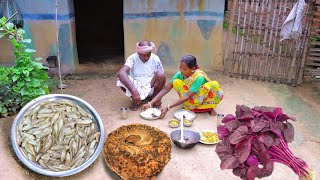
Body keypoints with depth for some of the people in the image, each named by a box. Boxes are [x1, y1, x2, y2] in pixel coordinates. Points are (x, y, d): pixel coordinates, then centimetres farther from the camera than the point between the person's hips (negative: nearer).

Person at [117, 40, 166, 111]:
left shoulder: (155, 59, -12)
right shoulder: (133, 58, -17)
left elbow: (162, 77, -9)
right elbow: (121, 72, -35)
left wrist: (158, 97, -22)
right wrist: (134, 91, -48)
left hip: (151, 87, 0)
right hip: (136, 87, 0)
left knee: (161, 74, -29)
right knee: (121, 80, -30)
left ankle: (154, 97, -3)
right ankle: (135, 100, -2)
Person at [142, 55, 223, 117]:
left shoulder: (199, 77, -32)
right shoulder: (180, 74, -20)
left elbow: (187, 97, -35)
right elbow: (166, 89, -21)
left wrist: (168, 107, -42)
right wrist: (150, 104, -30)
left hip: (202, 98, -3)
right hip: (191, 100, 3)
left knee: (214, 84, -34)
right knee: (176, 82, -25)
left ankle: (210, 107, -8)